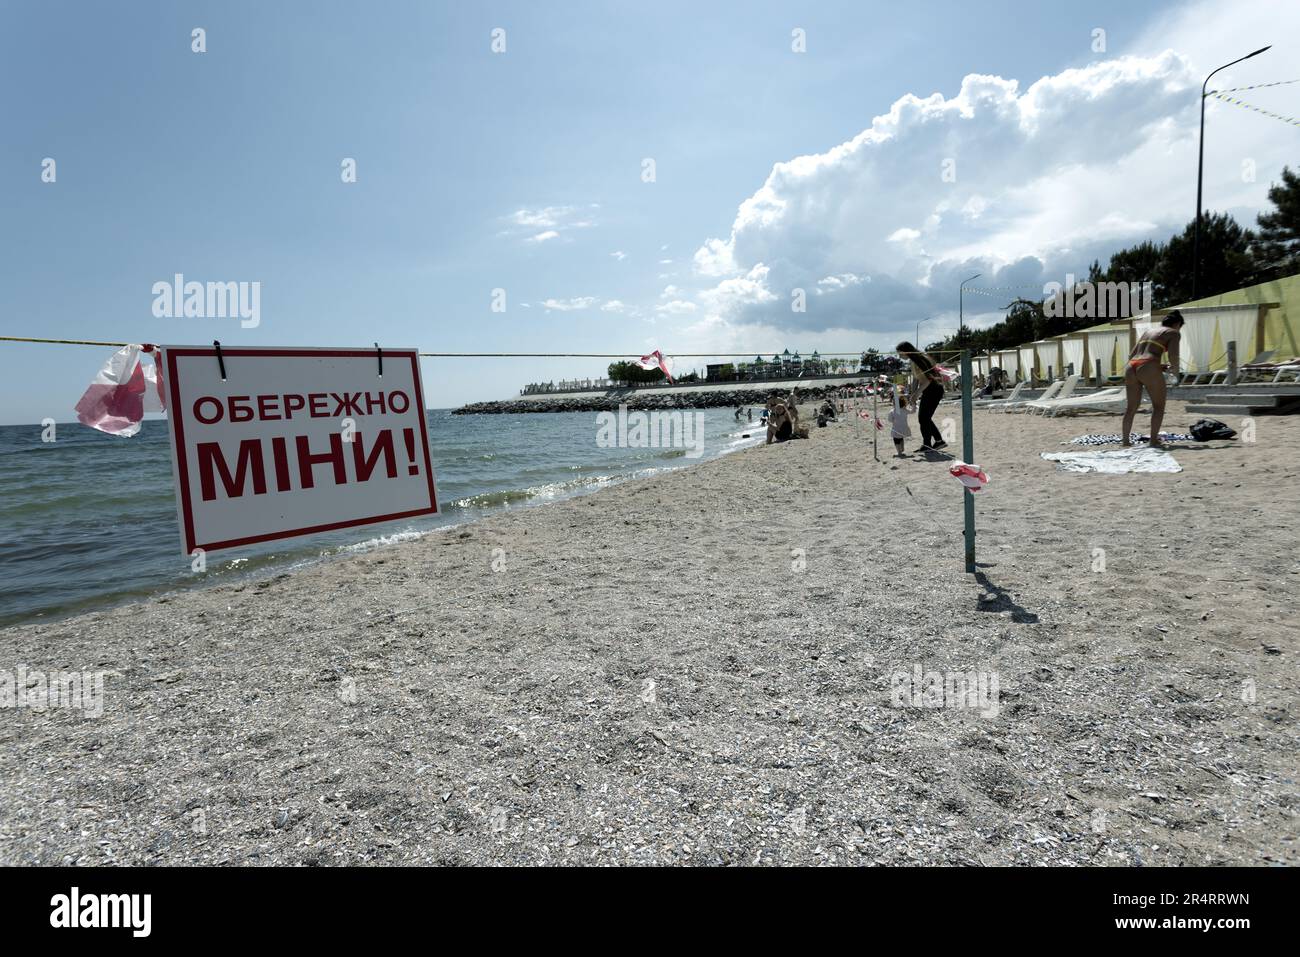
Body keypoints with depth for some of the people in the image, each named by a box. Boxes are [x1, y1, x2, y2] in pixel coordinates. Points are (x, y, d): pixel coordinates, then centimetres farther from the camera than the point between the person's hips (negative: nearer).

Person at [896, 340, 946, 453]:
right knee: (923, 418, 11)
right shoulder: (912, 361, 9)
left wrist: (917, 393, -23)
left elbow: (928, 379, -22)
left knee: (923, 418, -9)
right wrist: (913, 395, 7)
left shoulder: (920, 359, -19)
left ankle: (927, 445, -2)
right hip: (927, 391, 9)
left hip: (934, 390, -9)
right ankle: (939, 440, 19)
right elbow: (915, 379, 14)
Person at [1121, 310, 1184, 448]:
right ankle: (1154, 440, -1)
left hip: (1130, 368, 6)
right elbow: (1172, 355, -8)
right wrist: (1174, 367, 14)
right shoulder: (1174, 333, 10)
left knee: (1131, 406, 16)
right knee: (1158, 405, 7)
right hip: (1148, 369, -6)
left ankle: (1125, 439, 15)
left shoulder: (1148, 331, 29)